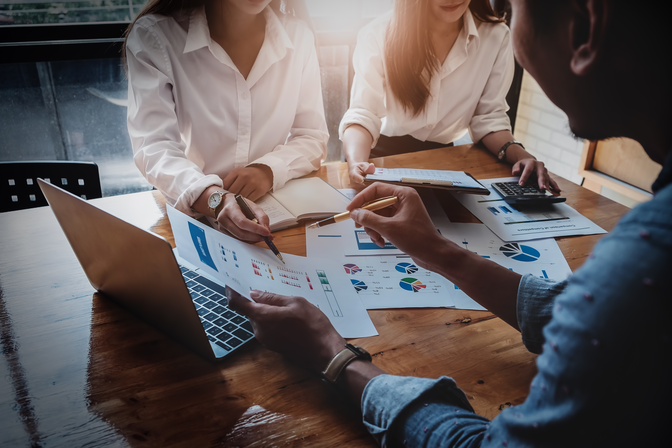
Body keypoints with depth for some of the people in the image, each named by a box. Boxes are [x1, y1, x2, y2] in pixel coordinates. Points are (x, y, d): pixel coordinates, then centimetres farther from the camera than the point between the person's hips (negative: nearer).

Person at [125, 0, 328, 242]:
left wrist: (269, 169, -18)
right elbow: (153, 147, -17)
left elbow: (313, 136, 4)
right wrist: (215, 200, -37)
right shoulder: (153, 36, -8)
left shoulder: (298, 34, 1)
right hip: (192, 213, -1)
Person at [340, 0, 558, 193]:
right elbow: (363, 114, -22)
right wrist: (357, 164, -43)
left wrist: (519, 155, -23)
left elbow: (488, 117, -2)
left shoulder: (496, 37, -7)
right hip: (381, 155, -2)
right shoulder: (378, 36, -15)